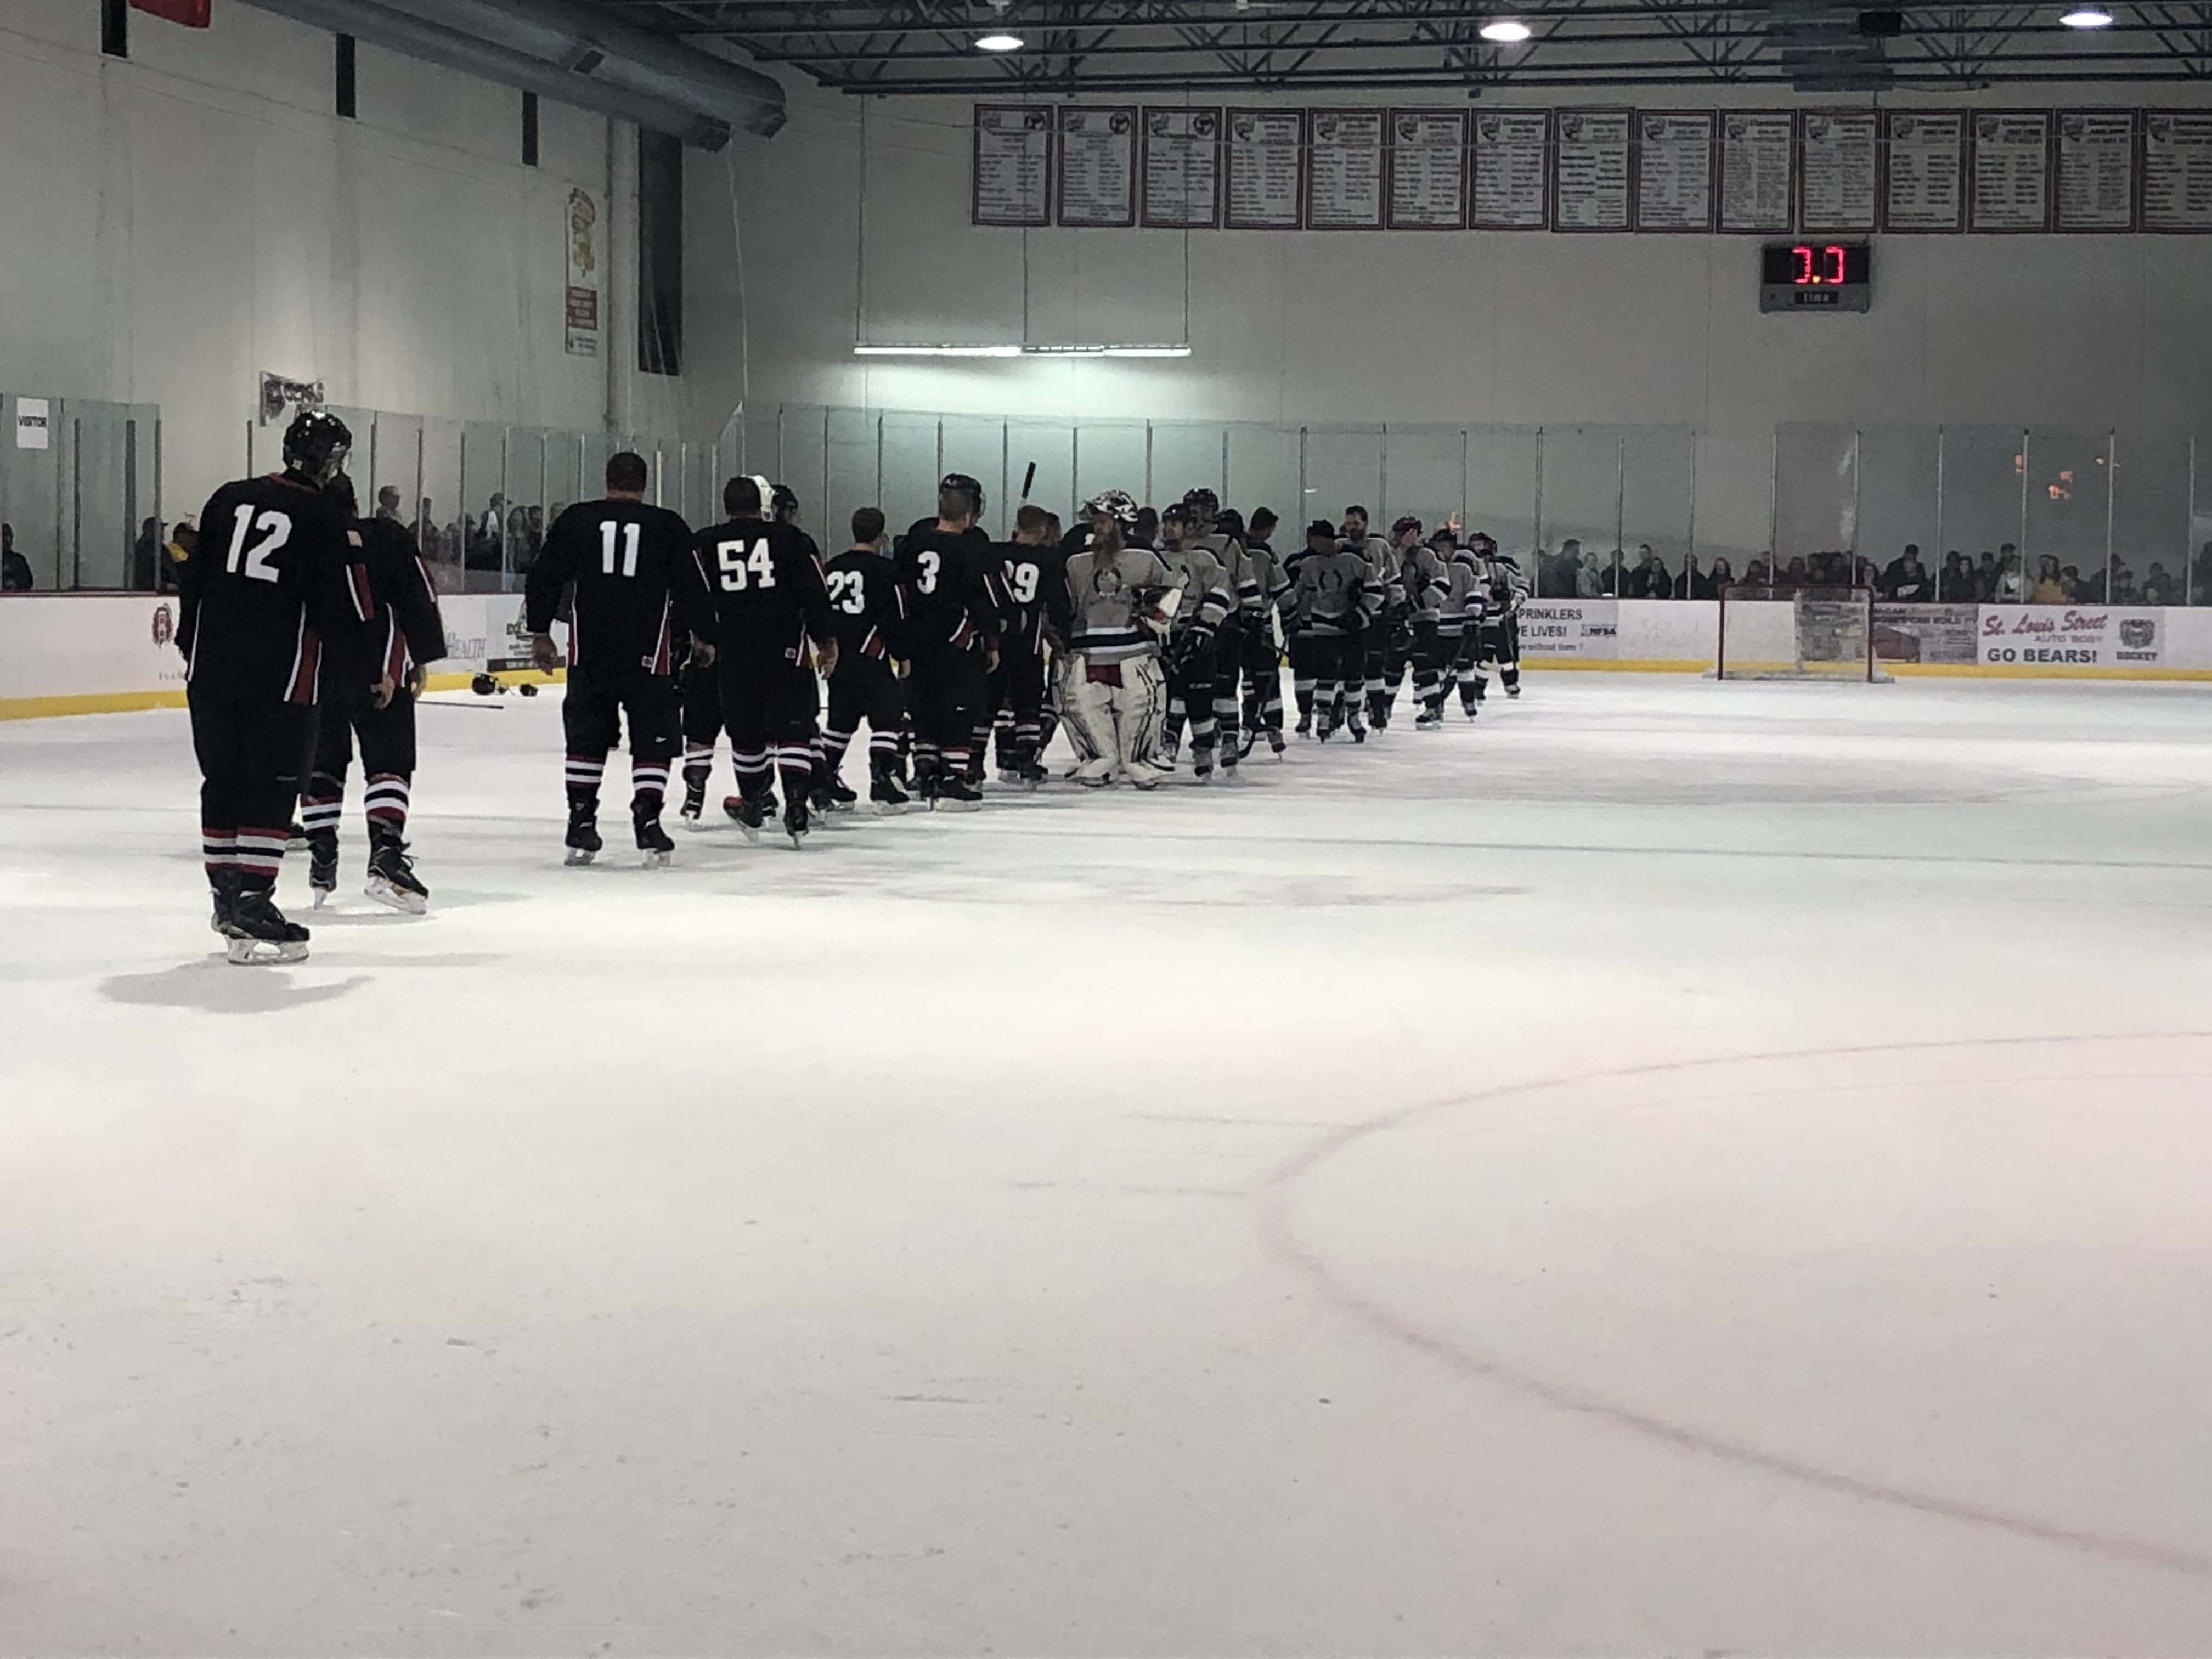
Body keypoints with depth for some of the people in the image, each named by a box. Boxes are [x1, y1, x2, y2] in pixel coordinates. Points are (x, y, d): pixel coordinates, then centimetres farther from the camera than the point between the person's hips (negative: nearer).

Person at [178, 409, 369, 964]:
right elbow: (341, 610, -9)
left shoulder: (230, 499, 8)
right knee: (272, 788, -2)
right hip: (281, 678, -6)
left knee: (223, 780, 15)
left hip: (212, 669, 6)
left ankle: (226, 893, 24)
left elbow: (193, 579, 12)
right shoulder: (324, 519, -8)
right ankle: (250, 904, -8)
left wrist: (191, 647, 22)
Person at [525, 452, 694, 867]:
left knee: (587, 735, 12)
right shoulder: (669, 526, 2)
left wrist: (540, 633, 15)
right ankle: (647, 823, -3)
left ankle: (580, 824, 10)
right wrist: (701, 636, 16)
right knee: (652, 738, 6)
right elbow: (690, 584, 3)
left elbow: (544, 579, 7)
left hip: (589, 650, 2)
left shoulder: (576, 521, 6)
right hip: (649, 652, -2)